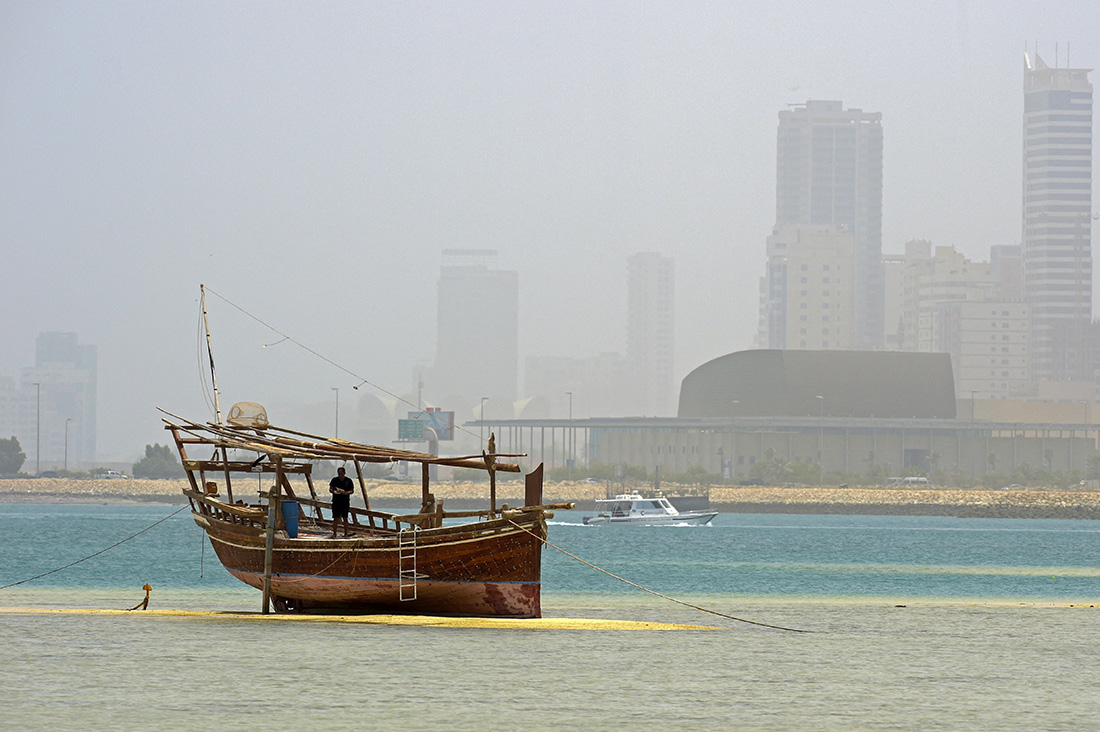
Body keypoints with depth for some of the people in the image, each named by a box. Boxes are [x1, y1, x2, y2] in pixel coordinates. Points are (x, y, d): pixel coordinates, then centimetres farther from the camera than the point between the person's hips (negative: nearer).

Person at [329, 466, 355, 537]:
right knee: (336, 518, -4)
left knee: (345, 518, 1)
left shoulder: (348, 481, 4)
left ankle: (346, 533, 7)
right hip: (336, 501, 0)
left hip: (345, 502, 0)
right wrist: (334, 491, -18)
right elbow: (330, 489, 5)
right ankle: (334, 534, 0)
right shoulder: (334, 480, 5)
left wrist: (347, 492, -16)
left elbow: (352, 491, 5)